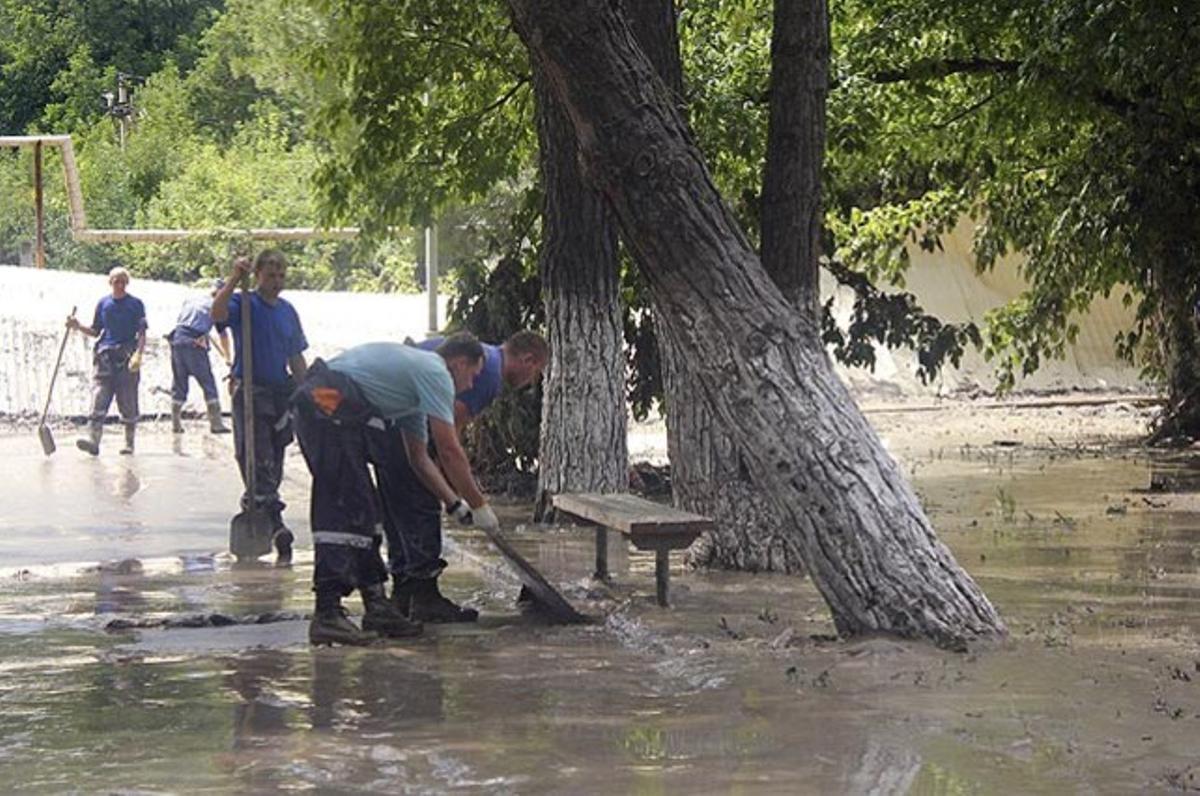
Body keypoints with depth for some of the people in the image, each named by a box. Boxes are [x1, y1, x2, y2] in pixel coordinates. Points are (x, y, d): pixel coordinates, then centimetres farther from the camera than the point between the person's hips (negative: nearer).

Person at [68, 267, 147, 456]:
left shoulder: (136, 304, 4)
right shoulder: (103, 303, 13)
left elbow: (142, 334, -1)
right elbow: (95, 332, 19)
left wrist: (138, 354, -16)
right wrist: (78, 327, 2)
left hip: (127, 357, -2)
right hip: (104, 355, 2)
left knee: (128, 403, 2)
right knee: (99, 398, -13)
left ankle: (129, 443, 13)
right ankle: (93, 439, -23)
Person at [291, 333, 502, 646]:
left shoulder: (418, 367, 29)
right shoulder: (436, 373, -1)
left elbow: (419, 458, 33)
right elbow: (450, 451, -5)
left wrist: (456, 504, 29)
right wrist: (480, 506, 3)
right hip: (330, 400, -11)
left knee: (363, 511, 14)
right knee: (343, 510, -13)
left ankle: (377, 605, 18)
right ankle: (327, 613, -18)